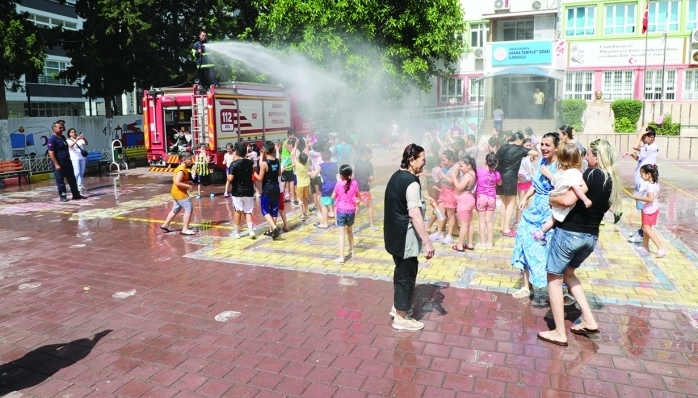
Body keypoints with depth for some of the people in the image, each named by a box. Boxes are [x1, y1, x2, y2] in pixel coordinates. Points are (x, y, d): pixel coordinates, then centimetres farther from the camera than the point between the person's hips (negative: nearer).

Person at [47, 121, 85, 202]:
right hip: (59, 164, -8)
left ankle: (76, 195, 16)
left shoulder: (63, 137, 13)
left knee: (72, 179, 10)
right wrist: (56, 164, -22)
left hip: (67, 162, 9)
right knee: (60, 181, 2)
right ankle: (63, 196, 9)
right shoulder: (52, 139, -14)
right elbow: (51, 153, -19)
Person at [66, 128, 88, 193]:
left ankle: (80, 185, 12)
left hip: (82, 158, 4)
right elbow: (70, 146, -21)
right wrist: (76, 140, -35)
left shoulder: (80, 139, 9)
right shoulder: (69, 140, -1)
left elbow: (86, 143, -7)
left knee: (82, 172, 6)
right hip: (75, 158, -4)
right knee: (77, 172, -12)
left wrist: (84, 138, -27)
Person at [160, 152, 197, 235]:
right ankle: (185, 229, -9)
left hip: (177, 193, 11)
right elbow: (177, 182, -29)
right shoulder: (182, 170, -21)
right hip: (180, 193, -11)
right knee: (189, 209, -10)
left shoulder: (180, 168, 10)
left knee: (175, 210, 22)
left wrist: (187, 182, 10)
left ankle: (165, 225, 32)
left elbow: (174, 179, 18)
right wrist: (188, 186, -22)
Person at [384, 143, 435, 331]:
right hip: (405, 236, -10)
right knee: (407, 274, 3)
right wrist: (428, 242, -26)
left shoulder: (396, 176, 8)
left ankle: (396, 307, 37)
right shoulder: (412, 182, -21)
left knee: (401, 271, 23)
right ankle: (401, 318, 15)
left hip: (394, 232, 10)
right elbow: (414, 215, -27)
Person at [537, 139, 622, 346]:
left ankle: (559, 333, 9)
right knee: (568, 273, 27)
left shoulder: (592, 174, -14)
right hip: (591, 237, 8)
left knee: (554, 279, 5)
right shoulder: (613, 181, 9)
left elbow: (568, 200, -23)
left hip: (569, 232, -8)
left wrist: (552, 198, -6)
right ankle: (589, 321, 24)